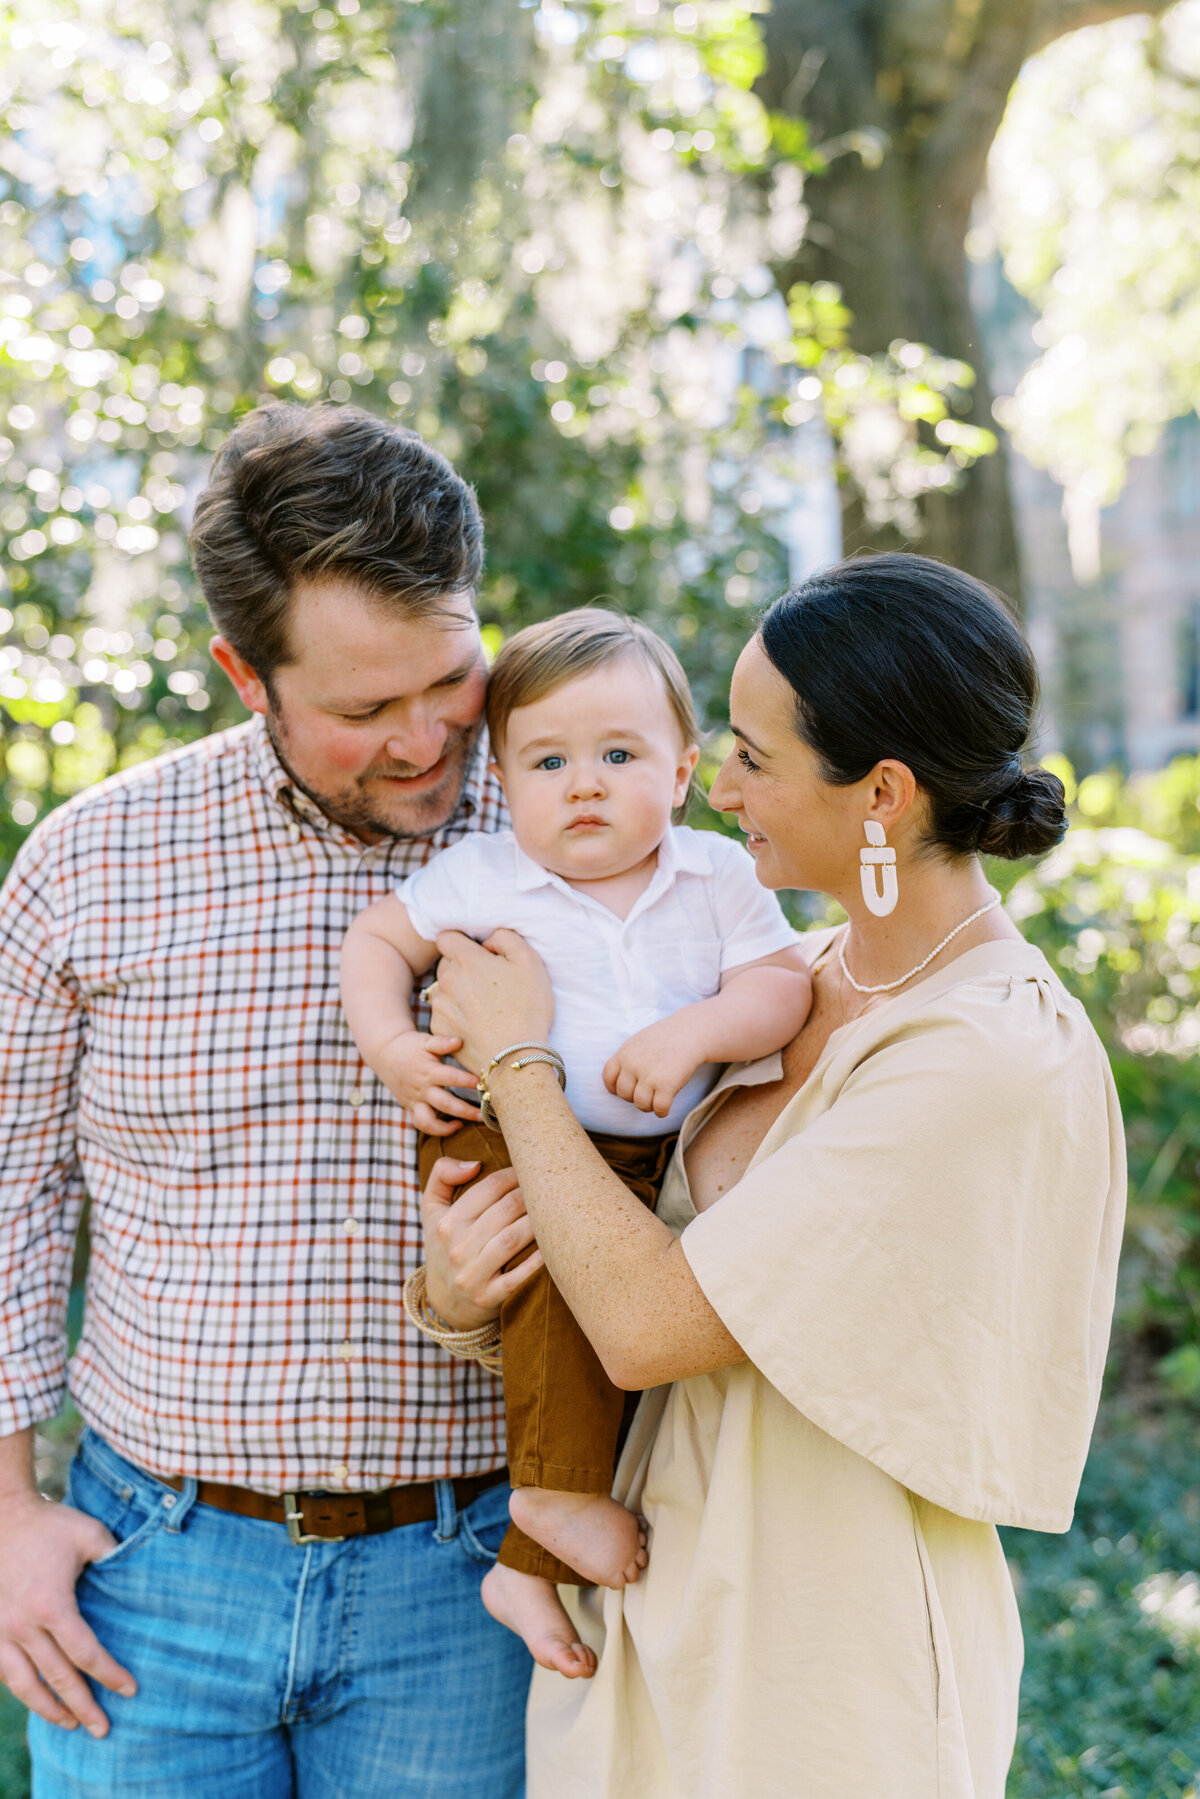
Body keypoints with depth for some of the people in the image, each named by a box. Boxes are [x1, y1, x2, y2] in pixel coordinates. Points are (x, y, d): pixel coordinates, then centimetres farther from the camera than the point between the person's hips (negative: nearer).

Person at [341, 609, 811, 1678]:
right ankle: (562, 1488, -15)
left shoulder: (718, 875, 3)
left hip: (664, 1160, 3)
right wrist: (390, 1044, -7)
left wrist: (693, 1034, -22)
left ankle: (532, 1566, 8)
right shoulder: (480, 880, 1)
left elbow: (782, 984, -3)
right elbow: (377, 939, 10)